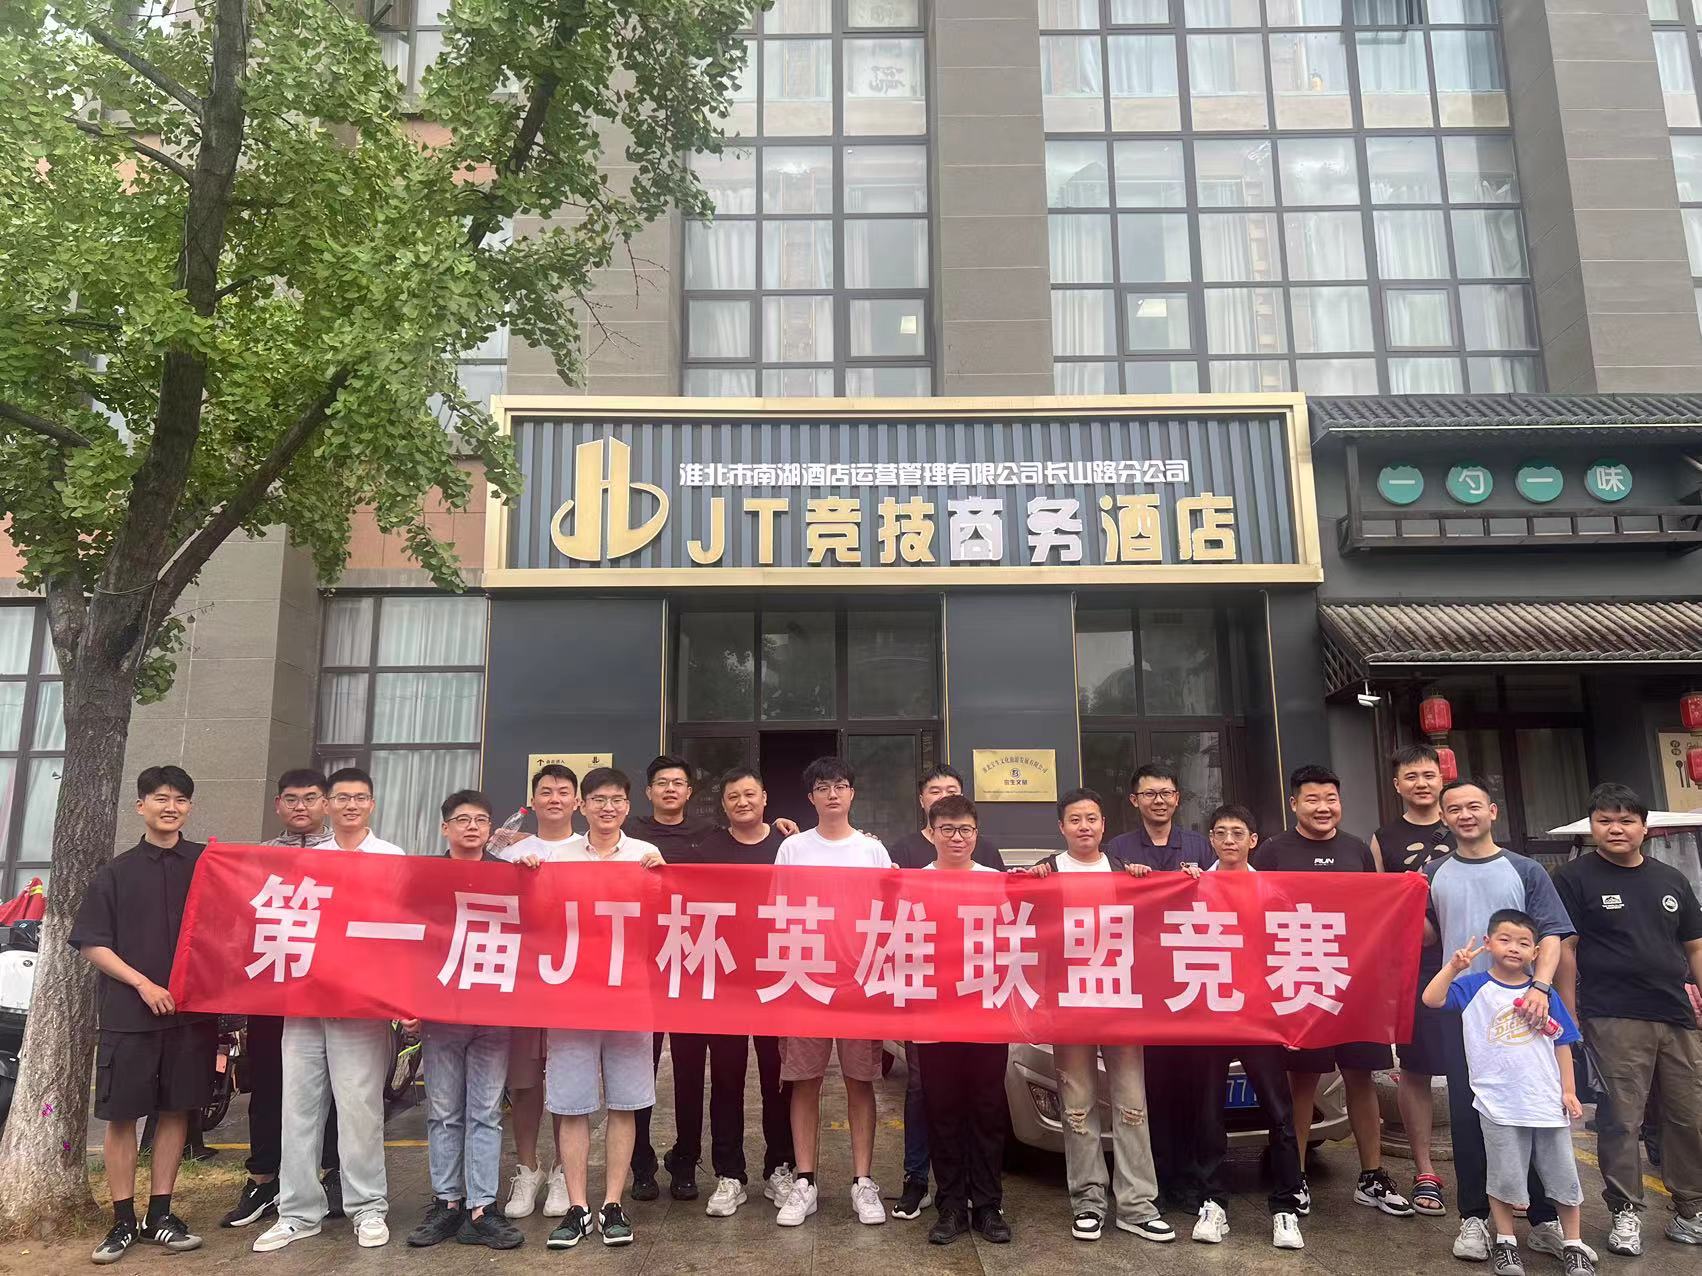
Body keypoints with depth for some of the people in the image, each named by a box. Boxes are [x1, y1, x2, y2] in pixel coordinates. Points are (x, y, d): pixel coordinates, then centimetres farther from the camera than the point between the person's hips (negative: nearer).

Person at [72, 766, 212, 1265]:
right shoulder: (116, 873, 4)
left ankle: (160, 1214, 18)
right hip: (128, 1012, -1)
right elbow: (92, 945, 2)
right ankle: (123, 1220, 14)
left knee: (176, 1110, 7)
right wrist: (144, 984, -10)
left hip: (191, 1009, 1)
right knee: (121, 1114, 3)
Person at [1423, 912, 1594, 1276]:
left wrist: (1569, 1091, 5)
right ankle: (1505, 1243, 22)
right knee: (1505, 1178, 6)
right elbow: (1432, 999, -15)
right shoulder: (1473, 986, -3)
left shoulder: (1544, 995, 3)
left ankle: (1574, 1246, 28)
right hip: (1499, 1105, -2)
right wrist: (1453, 967, -25)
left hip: (1548, 1103, 2)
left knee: (1563, 1176, 12)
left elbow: (1562, 1045, 9)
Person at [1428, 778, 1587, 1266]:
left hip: (1520, 1006, -1)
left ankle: (1545, 1220, 13)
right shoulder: (1433, 874, 8)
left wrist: (1540, 987, -17)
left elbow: (1551, 935, -2)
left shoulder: (1525, 871, 4)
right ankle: (1473, 1217, 14)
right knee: (1466, 1112, 4)